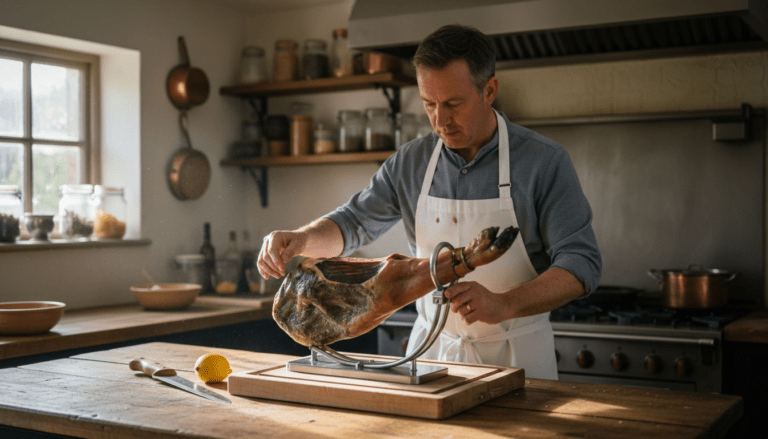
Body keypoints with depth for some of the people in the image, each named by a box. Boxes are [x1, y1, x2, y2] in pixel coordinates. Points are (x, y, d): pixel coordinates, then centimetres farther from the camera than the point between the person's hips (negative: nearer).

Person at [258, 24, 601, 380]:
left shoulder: (544, 161, -9)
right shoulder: (410, 163, 2)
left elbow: (581, 263, -13)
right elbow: (354, 222, 10)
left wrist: (504, 304, -29)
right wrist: (301, 239, -13)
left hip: (516, 356, -3)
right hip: (430, 349, 3)